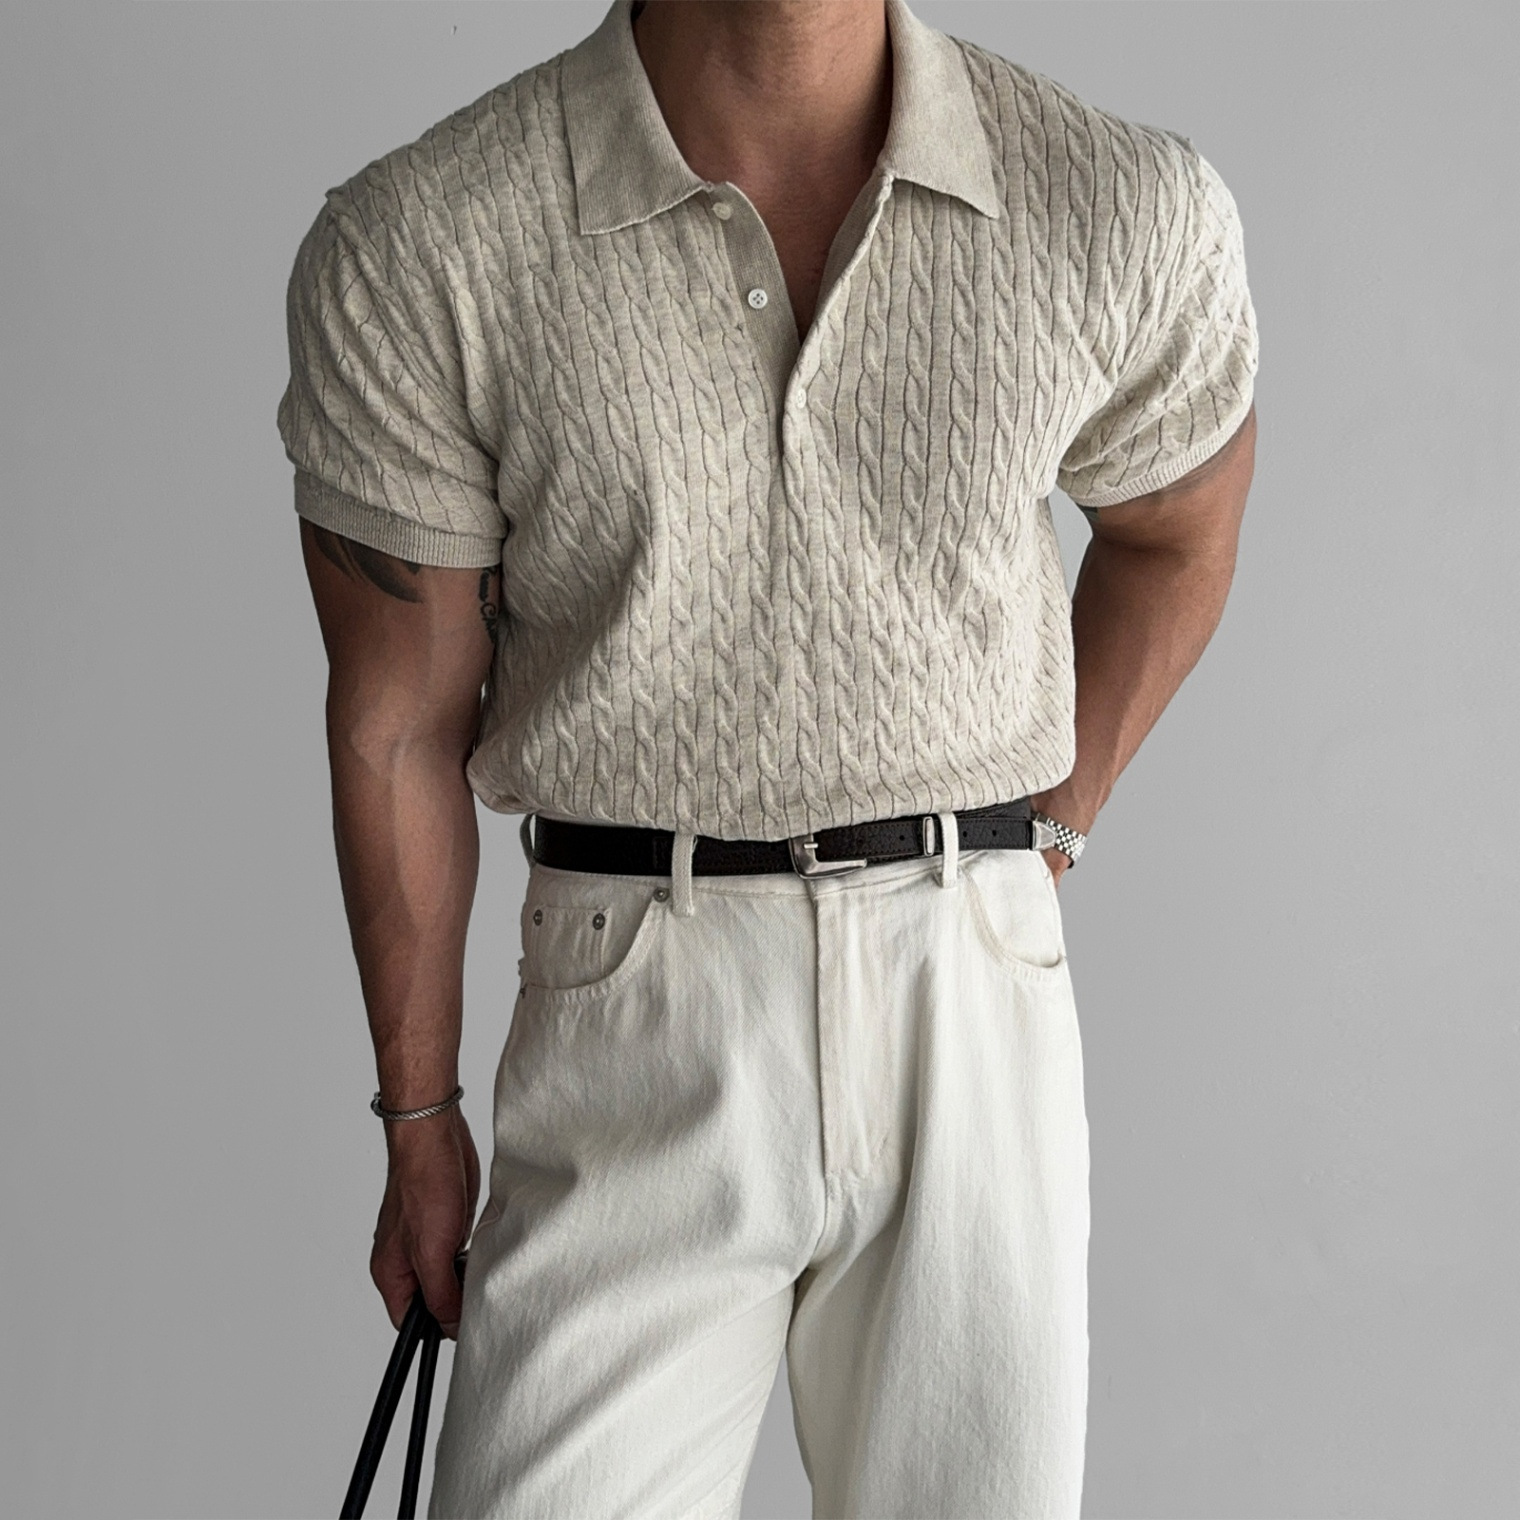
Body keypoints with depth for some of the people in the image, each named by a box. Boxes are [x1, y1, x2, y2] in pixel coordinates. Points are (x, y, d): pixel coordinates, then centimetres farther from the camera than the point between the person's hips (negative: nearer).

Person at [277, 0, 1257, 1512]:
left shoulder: (1129, 213, -7)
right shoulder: (406, 252, -10)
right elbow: (400, 722, -1)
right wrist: (419, 1121, 7)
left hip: (974, 1003, 2)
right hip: (637, 1041, -1)